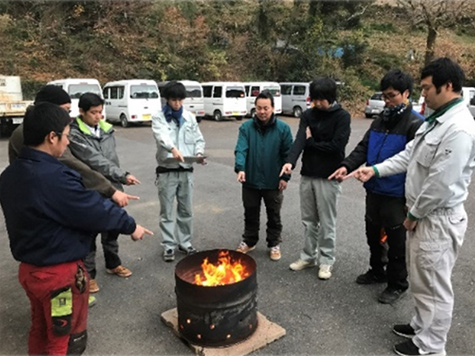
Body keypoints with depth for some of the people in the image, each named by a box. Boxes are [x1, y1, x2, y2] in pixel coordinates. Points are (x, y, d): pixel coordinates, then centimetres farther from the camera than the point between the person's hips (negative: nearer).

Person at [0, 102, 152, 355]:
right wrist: (130, 225, -7)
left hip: (28, 267, 9)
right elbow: (95, 211, -22)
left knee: (40, 330, 27)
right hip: (60, 273, -8)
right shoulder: (54, 178, -29)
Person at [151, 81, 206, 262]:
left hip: (186, 171, 3)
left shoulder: (190, 117, 8)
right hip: (166, 171, -3)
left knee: (186, 210, 12)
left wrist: (199, 153, -12)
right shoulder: (158, 117, -4)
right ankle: (169, 246, 17)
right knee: (166, 212, 5)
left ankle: (185, 242, 27)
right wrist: (173, 148, -45)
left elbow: (198, 139, 10)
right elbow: (161, 135, -24)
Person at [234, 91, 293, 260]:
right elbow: (240, 149, -13)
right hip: (251, 181, 1)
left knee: (274, 216, 14)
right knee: (250, 214, 17)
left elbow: (288, 154, -4)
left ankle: (274, 244, 32)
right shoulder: (246, 127, -4)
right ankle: (249, 241, 37)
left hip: (273, 182, -1)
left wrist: (285, 176, -7)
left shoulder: (283, 128, -6)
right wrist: (240, 168, -30)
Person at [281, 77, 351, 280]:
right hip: (307, 175, 5)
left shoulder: (342, 116, -7)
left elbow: (337, 145, -18)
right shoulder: (308, 115, 5)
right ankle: (308, 256, 30)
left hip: (328, 177, -4)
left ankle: (326, 260, 21)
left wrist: (311, 142, -7)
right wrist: (290, 161, -27)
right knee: (308, 220, 15)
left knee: (327, 222, 6)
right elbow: (300, 139, -10)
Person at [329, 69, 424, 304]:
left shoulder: (416, 124, -12)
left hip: (396, 195, -6)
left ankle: (397, 284, 27)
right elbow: (363, 148, 6)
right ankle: (377, 271, 40)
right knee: (373, 234, 19)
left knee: (396, 240, 8)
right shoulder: (381, 120, 9)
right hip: (374, 191, 7)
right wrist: (347, 166, -12)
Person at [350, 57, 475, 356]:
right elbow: (408, 156, 14)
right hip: (424, 214, 10)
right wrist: (375, 170, 5)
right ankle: (422, 325, 43)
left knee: (434, 286, 6)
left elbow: (441, 183, -25)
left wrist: (413, 214, -14)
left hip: (439, 219, -10)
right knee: (421, 279, 24)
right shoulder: (435, 120, 9)